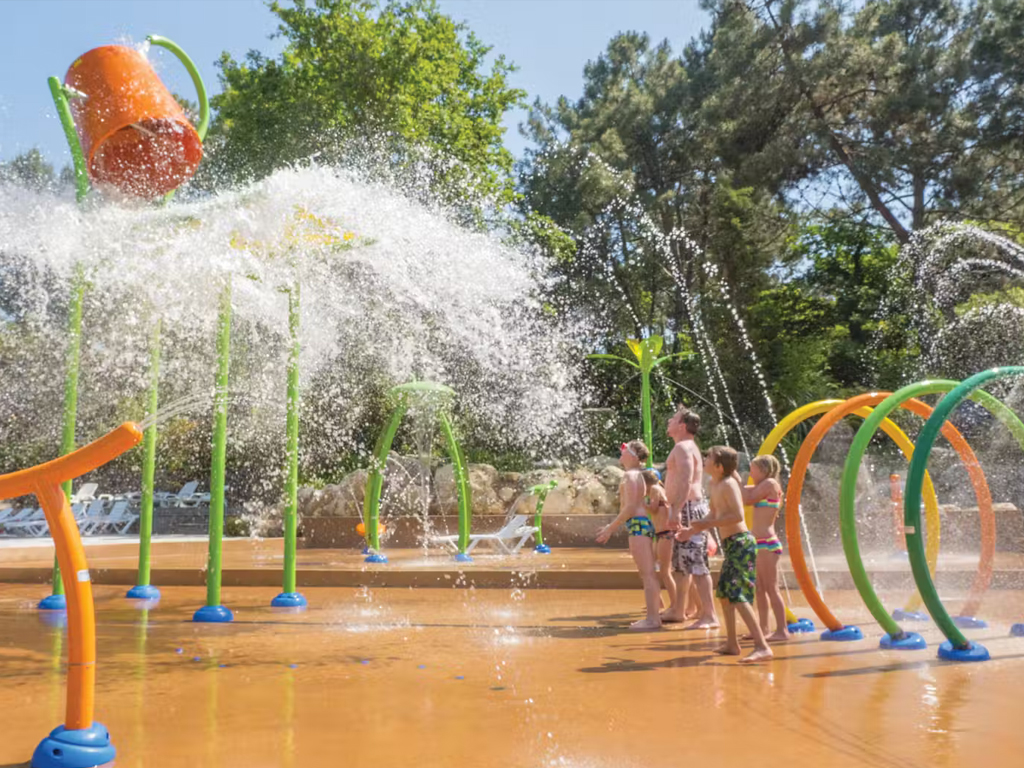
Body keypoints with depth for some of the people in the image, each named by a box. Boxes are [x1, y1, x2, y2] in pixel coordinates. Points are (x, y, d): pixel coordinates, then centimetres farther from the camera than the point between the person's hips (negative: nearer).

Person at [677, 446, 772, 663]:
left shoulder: (728, 484, -15)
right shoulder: (713, 485, 12)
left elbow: (738, 515, -24)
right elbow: (714, 516, 22)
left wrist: (706, 524, -21)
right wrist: (692, 530, 14)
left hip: (741, 544, -10)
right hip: (731, 545, 10)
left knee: (738, 596, -17)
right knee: (724, 592, 19)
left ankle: (762, 647, -18)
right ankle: (732, 644, 30)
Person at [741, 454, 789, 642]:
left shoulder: (770, 483, -9)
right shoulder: (764, 487, 18)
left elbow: (747, 499, -12)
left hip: (767, 543, -10)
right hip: (760, 543, 10)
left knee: (771, 588, -7)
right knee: (760, 589, 13)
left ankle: (782, 631, -4)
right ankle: (764, 628, 19)